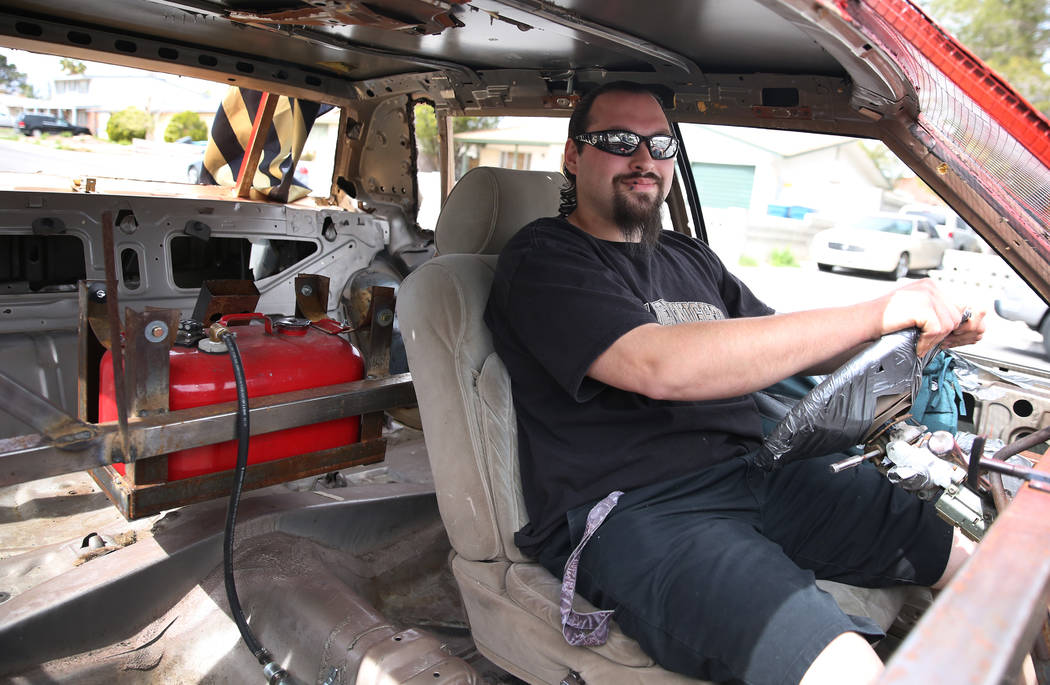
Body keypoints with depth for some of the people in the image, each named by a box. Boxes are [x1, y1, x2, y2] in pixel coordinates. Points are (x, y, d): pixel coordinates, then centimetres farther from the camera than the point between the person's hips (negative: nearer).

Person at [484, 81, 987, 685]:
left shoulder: (689, 258, 21)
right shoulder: (541, 259, -5)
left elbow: (789, 349, 26)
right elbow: (660, 366, -22)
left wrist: (921, 327, 9)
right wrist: (875, 313, -19)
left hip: (755, 476, 8)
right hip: (629, 515, -8)